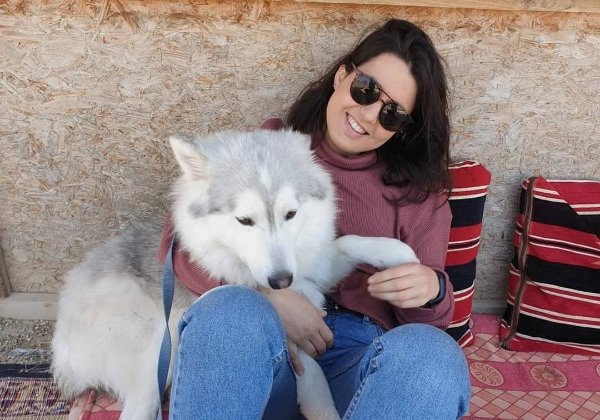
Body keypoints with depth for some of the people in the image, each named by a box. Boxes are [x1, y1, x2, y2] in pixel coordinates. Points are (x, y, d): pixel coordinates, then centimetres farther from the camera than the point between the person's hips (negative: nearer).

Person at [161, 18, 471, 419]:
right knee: (231, 310, -35)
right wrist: (264, 295, -16)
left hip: (362, 356, 2)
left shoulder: (419, 191, 13)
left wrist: (432, 290, -13)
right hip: (251, 352, 0)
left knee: (433, 354, -32)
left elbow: (427, 319, 12)